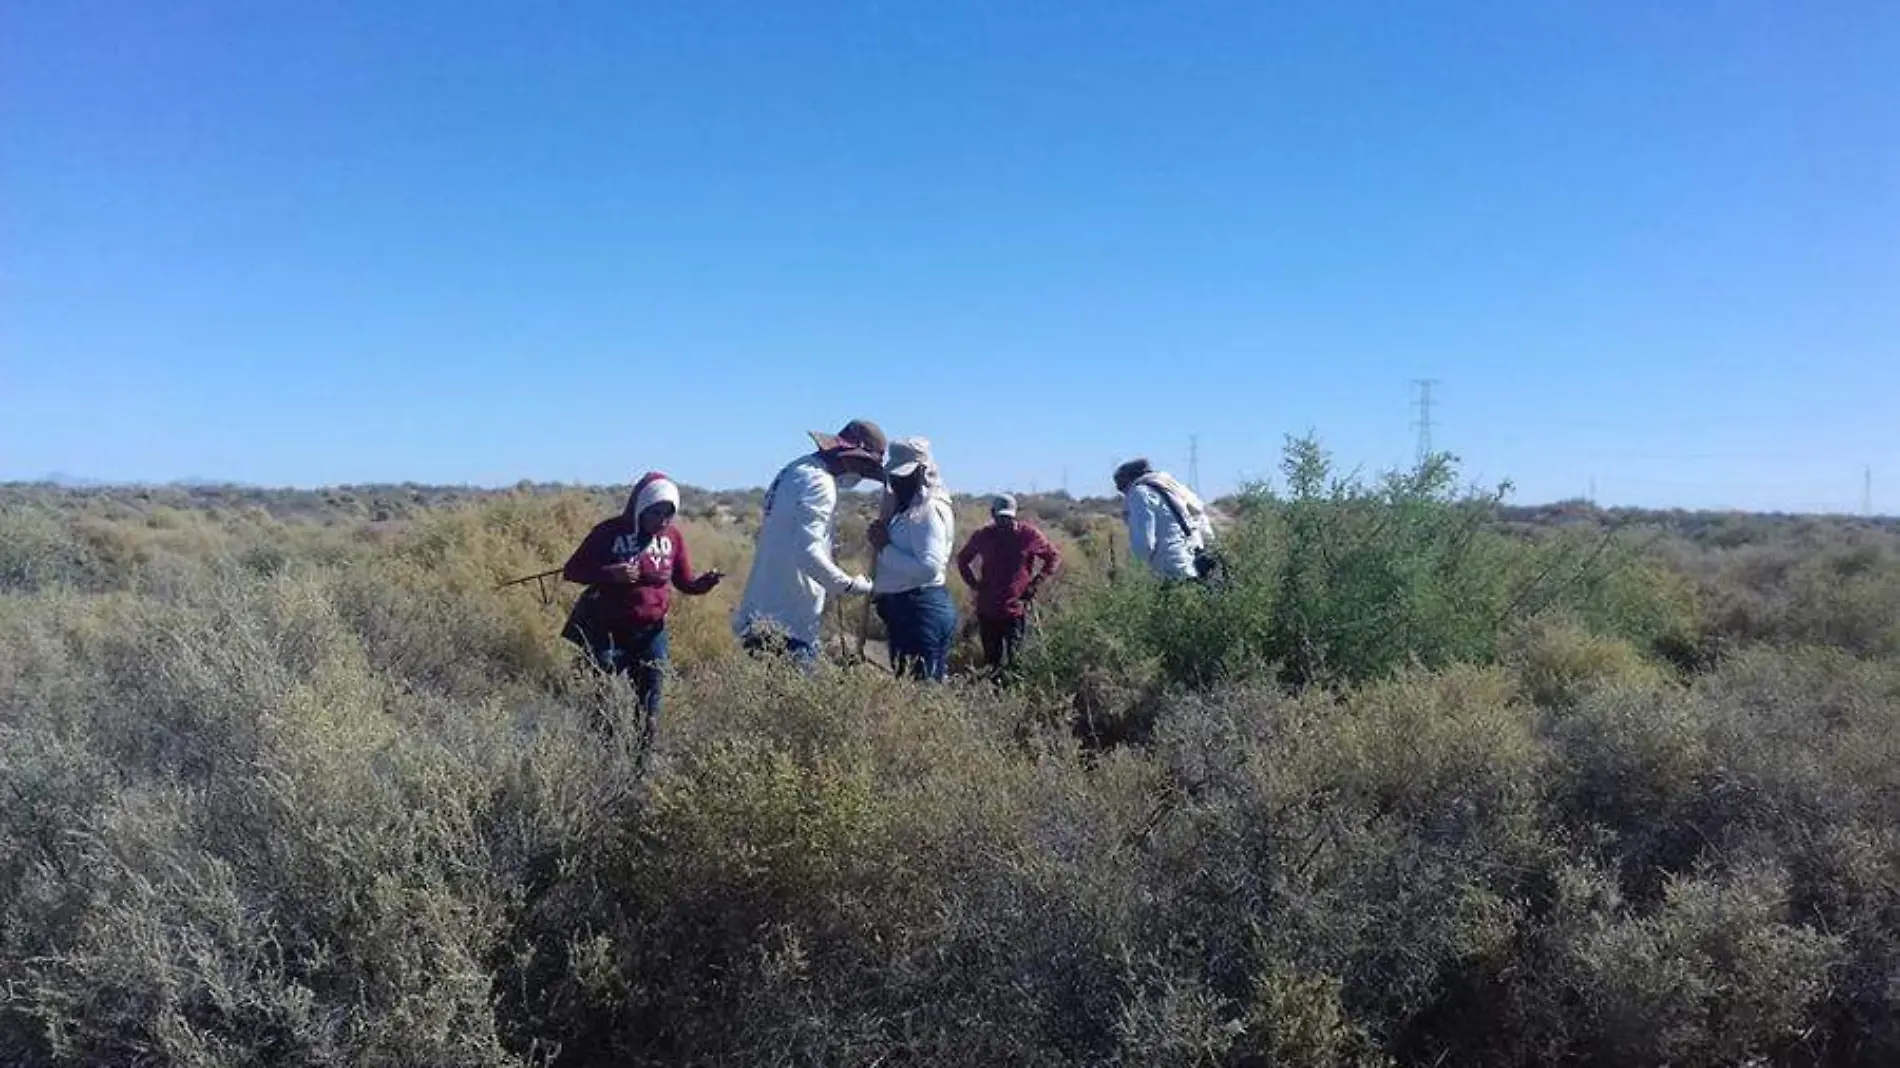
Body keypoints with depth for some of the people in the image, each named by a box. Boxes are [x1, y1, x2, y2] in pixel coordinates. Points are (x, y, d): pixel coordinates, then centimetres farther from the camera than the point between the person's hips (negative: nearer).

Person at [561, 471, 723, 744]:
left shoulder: (673, 537, 1)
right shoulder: (609, 532, -10)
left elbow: (685, 582, 9)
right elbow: (571, 571, -8)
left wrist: (705, 582, -14)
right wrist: (609, 574, -24)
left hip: (651, 632, 3)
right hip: (607, 631, -3)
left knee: (650, 698, 7)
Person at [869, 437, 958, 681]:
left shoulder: (929, 510, -14)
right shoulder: (906, 509, 16)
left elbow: (929, 567, -26)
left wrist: (885, 548, -19)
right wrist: (879, 540, 3)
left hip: (922, 610, -10)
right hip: (903, 608, 10)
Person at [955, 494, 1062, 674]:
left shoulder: (1029, 534, -5)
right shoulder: (983, 536, 2)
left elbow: (1055, 557, 6)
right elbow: (962, 559, 20)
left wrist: (1035, 584, -2)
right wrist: (973, 584, 7)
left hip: (1016, 610, -2)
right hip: (987, 610, 2)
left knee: (1014, 661, -2)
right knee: (991, 660, 9)